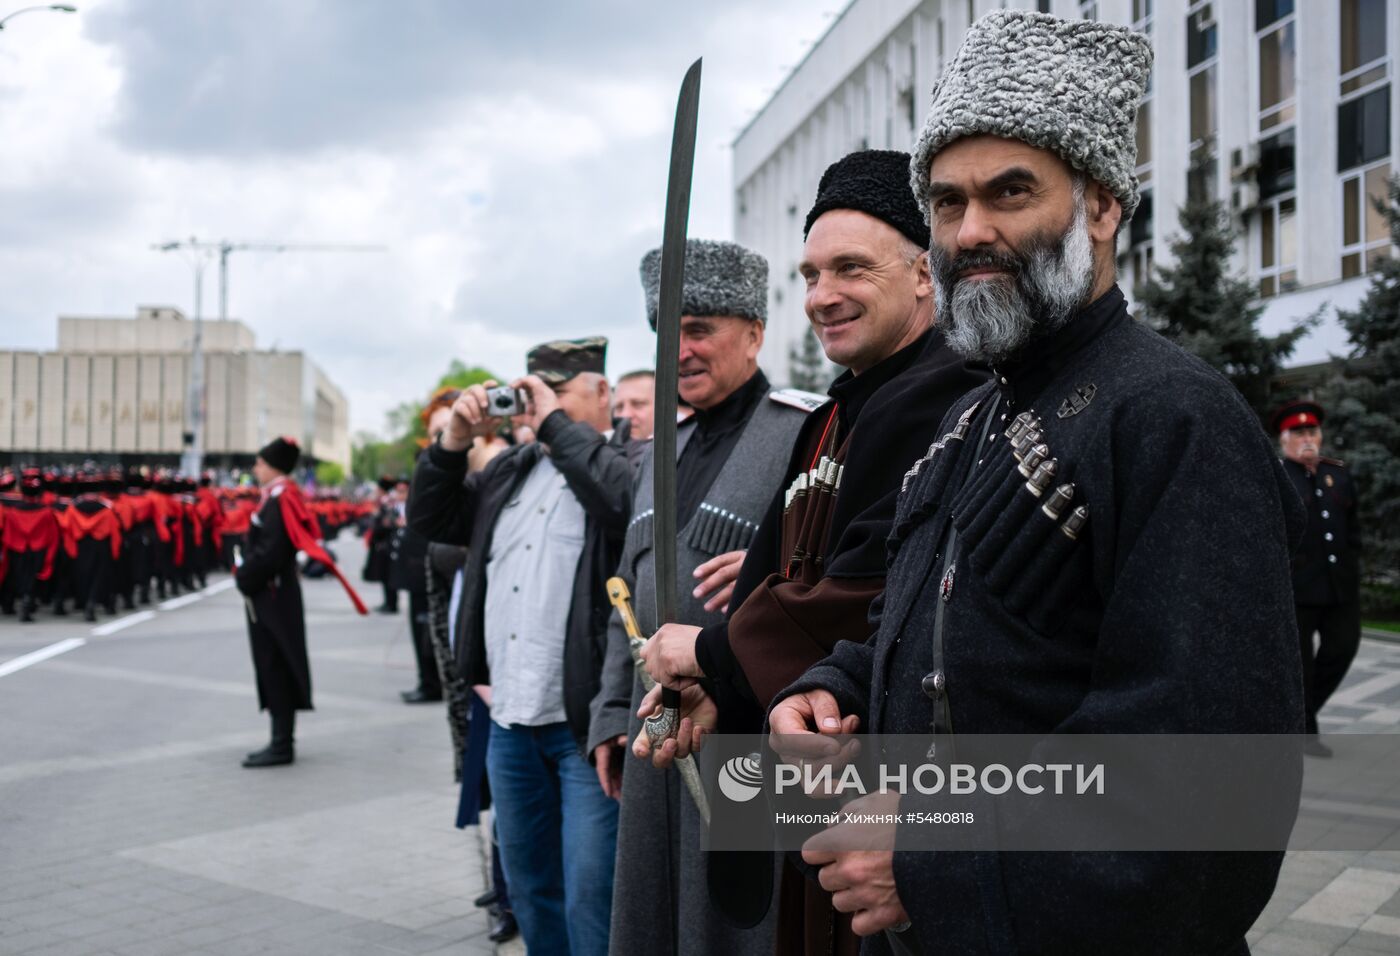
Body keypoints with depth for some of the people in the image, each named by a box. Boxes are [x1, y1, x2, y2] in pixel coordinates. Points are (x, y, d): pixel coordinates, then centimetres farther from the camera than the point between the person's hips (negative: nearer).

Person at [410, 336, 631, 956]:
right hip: (510, 720, 8)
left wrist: (557, 425, -18)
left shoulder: (629, 460, -6)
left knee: (590, 901, -4)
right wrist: (454, 442, 5)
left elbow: (626, 501, -29)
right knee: (530, 892, 19)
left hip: (588, 723, -7)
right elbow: (431, 521, 20)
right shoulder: (512, 468, 16)